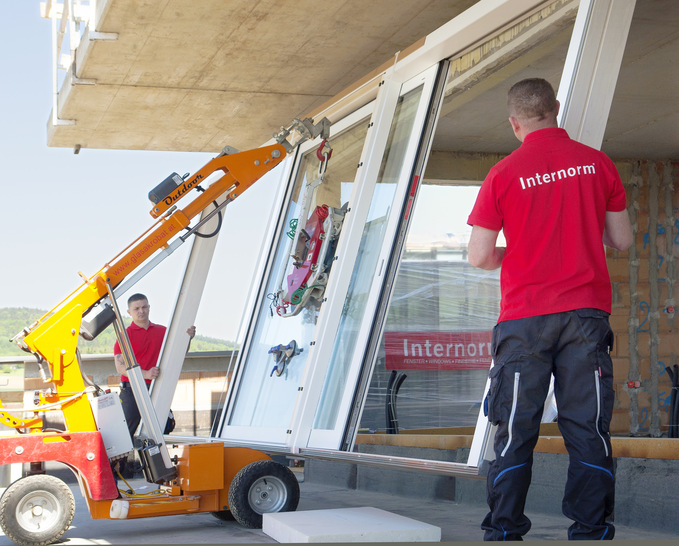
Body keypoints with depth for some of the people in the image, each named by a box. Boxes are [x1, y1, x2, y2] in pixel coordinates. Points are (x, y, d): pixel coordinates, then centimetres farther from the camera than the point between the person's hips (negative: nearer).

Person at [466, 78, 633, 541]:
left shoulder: (504, 175, -2)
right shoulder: (597, 163, 4)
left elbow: (480, 257, -3)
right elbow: (622, 241, 9)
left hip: (525, 316, -1)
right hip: (587, 311, 2)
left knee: (516, 430, 5)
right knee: (587, 428, 5)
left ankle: (505, 530, 9)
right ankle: (591, 531, 5)